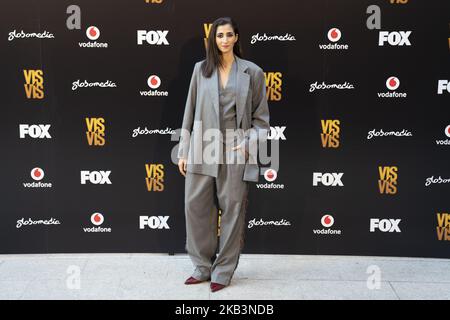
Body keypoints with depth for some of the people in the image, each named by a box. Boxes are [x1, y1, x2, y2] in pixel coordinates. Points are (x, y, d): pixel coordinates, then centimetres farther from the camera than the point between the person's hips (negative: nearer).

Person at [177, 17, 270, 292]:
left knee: (232, 210, 3)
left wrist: (249, 143, -9)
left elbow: (261, 117, 6)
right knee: (196, 207, 3)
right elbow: (190, 111, 10)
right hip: (202, 149, 2)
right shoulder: (201, 69, 9)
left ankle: (223, 271, 17)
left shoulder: (252, 72, 4)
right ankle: (203, 267, 19)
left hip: (235, 151, -2)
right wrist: (184, 151, 7)